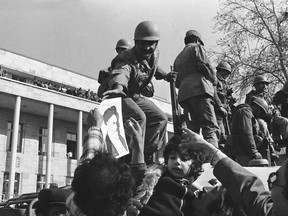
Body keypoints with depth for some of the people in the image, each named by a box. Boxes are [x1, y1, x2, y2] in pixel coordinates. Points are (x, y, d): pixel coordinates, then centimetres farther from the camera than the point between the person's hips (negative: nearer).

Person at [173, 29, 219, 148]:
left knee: (192, 129, 2)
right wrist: (214, 80, 9)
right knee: (210, 127, -17)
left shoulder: (178, 58, 32)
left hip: (183, 94, 7)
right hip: (200, 89, -7)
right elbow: (204, 66, -3)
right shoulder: (196, 47, 13)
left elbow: (177, 82, 24)